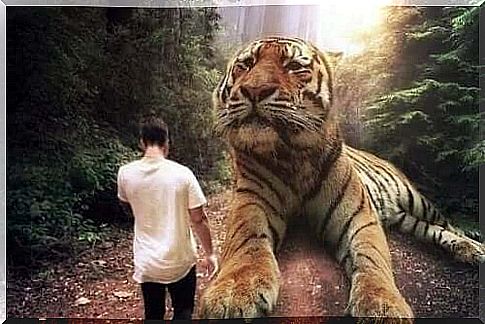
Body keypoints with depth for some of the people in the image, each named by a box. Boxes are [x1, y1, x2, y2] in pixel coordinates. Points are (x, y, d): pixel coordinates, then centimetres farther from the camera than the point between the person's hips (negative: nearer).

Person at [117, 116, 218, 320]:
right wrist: (210, 254, 1)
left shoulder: (126, 173, -8)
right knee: (183, 312, 18)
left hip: (146, 263, 2)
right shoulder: (182, 173, -16)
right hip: (180, 261, -2)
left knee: (153, 316, 20)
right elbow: (198, 220, -10)